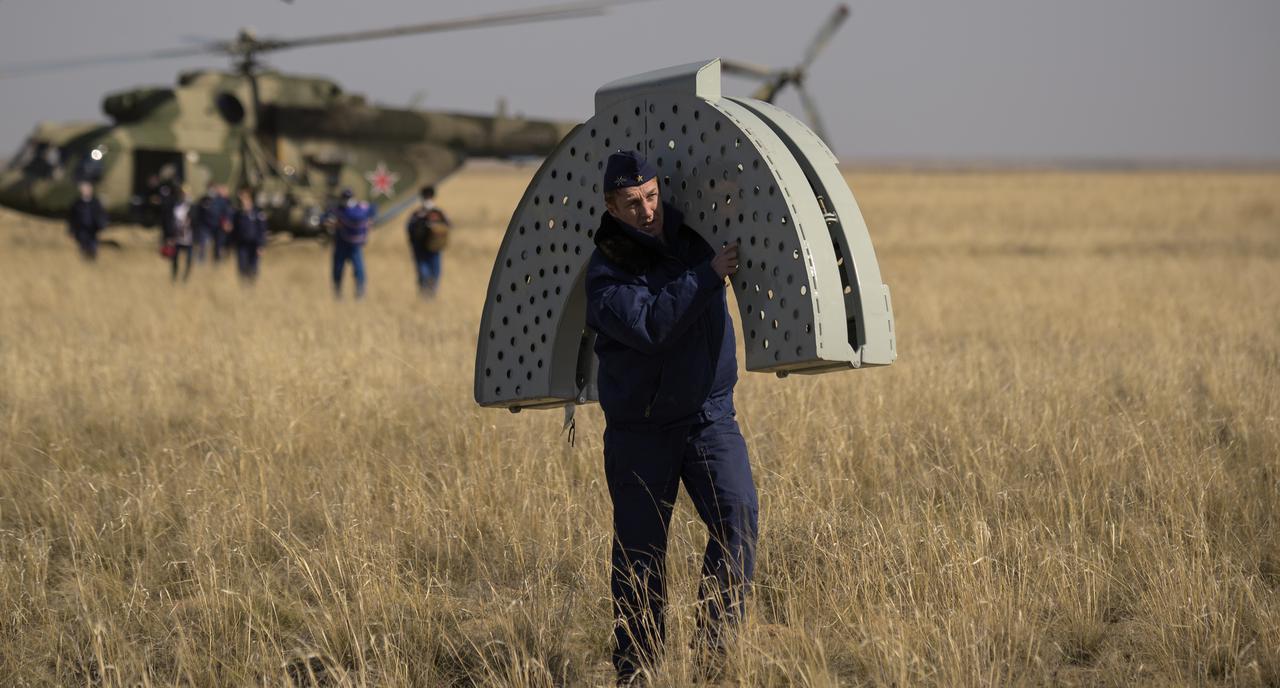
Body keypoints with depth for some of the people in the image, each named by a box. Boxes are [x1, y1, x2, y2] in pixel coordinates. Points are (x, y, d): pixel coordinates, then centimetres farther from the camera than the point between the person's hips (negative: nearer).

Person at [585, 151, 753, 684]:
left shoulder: (693, 234, 2)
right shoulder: (606, 271, -12)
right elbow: (650, 325, -30)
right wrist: (708, 274, -29)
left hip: (710, 415, 3)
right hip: (639, 429, -3)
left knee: (737, 517, -16)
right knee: (639, 548, 3)